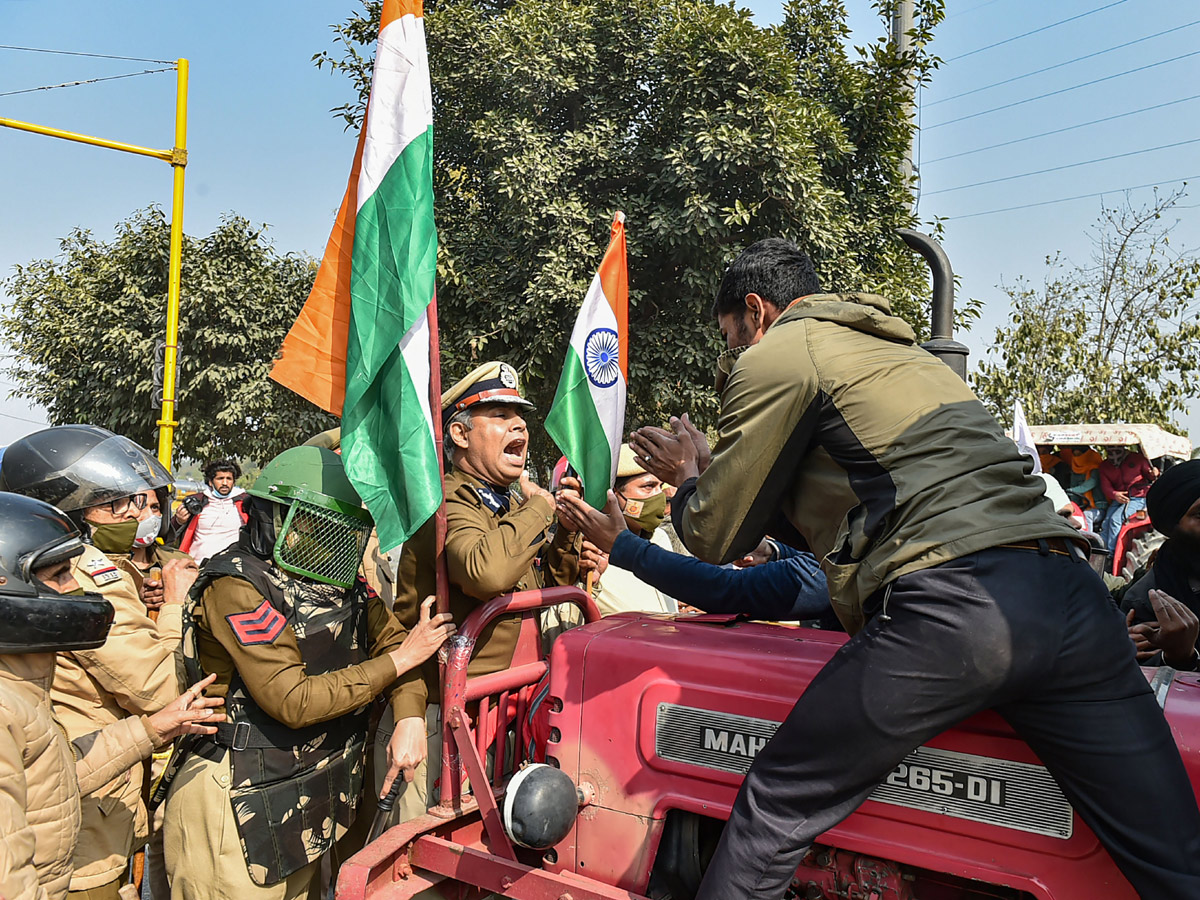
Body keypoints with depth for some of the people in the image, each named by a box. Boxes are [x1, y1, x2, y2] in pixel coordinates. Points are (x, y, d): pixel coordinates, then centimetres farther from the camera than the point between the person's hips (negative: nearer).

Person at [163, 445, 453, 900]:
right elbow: (294, 701, -23)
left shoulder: (337, 580, 4)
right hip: (241, 806, -7)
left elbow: (390, 635, 2)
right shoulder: (237, 586, -19)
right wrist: (400, 660, -20)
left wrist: (410, 716, -17)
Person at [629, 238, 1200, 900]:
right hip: (1069, 592, 9)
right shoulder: (899, 349, 32)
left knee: (773, 812, 7)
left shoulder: (777, 354, 5)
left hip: (949, 609, -8)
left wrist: (689, 480, 29)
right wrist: (716, 471, 39)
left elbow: (718, 535, 7)